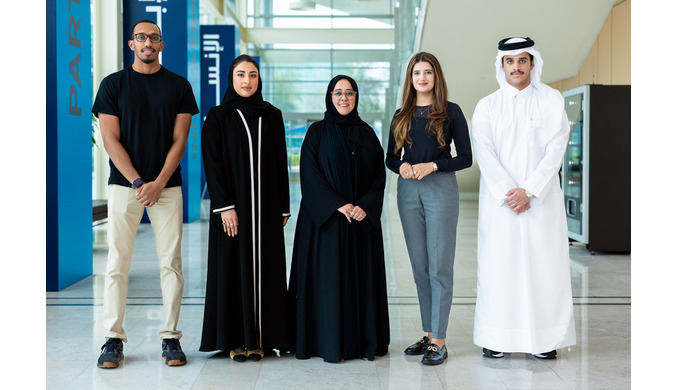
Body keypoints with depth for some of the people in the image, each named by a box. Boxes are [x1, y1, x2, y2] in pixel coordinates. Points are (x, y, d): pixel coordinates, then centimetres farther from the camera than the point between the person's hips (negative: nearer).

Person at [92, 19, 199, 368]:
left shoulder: (179, 86, 7)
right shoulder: (113, 84, 5)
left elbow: (179, 139, 3)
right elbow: (111, 139, -1)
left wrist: (159, 182, -9)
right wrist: (137, 182, -10)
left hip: (166, 186, 1)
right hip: (124, 183, 0)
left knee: (171, 263, 0)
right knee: (117, 263, -1)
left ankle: (170, 338, 8)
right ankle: (114, 339, 6)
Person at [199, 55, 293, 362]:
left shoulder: (272, 116, 8)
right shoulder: (218, 117, 1)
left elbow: (280, 164, 9)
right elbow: (212, 164, -5)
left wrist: (283, 207, 5)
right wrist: (224, 206, -14)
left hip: (265, 206, 2)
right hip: (233, 205, -2)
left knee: (263, 267, 4)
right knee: (233, 267, 1)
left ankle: (259, 337, 11)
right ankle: (235, 339, 9)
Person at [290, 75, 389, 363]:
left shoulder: (367, 134, 10)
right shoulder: (317, 132, 1)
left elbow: (379, 176, 5)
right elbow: (310, 174, -7)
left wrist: (365, 206, -11)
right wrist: (338, 204, -17)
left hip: (362, 219, 3)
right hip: (325, 219, -3)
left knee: (362, 277, 4)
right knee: (328, 277, -2)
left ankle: (364, 340, 12)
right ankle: (329, 342, 4)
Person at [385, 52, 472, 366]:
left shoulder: (451, 112, 1)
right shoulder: (402, 115, 13)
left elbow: (465, 158, -2)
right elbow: (391, 157, 15)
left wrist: (432, 165, -15)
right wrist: (401, 166, -7)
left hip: (440, 189, -4)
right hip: (408, 190, 4)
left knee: (439, 266, -6)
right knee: (419, 266, 8)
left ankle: (438, 340, -2)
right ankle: (429, 333, 18)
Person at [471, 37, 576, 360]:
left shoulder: (552, 100, 5)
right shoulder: (487, 106, 6)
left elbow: (555, 150, -3)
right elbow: (484, 154, -3)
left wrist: (528, 190, -12)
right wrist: (508, 193, -13)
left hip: (541, 197, 0)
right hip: (500, 199, 0)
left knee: (544, 263, -1)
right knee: (498, 264, 0)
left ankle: (546, 338, 7)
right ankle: (496, 338, 7)